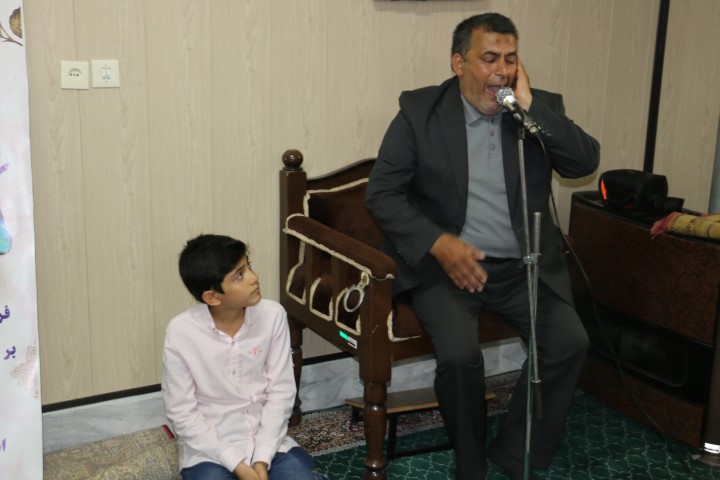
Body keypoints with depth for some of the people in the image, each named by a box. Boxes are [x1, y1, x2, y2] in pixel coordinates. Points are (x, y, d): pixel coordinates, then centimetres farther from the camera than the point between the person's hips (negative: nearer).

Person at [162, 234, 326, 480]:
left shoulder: (272, 315, -10)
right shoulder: (181, 332, -16)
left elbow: (281, 391, -4)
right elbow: (182, 413, -11)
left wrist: (262, 459, -14)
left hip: (267, 440, 3)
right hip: (211, 448, -2)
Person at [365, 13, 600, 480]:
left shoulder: (542, 106, 5)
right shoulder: (420, 110, -2)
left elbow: (586, 162, -9)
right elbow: (381, 193, -5)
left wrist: (530, 107, -15)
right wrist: (439, 244, -18)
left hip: (525, 266, 3)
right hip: (445, 262, -2)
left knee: (570, 342, -19)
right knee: (460, 353, -26)